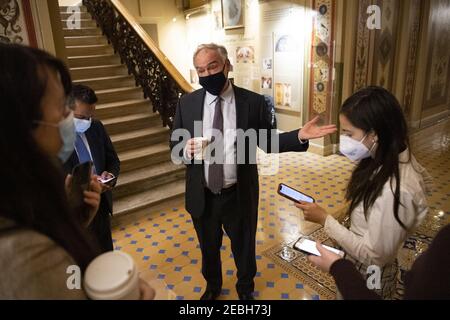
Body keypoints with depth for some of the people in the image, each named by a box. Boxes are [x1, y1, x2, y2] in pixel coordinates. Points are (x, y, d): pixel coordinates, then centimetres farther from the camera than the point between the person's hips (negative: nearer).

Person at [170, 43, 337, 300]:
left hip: (240, 195, -1)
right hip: (202, 197, 2)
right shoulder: (187, 103, -3)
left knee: (244, 247, 21)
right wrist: (186, 149, -20)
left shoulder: (254, 102, -9)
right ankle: (212, 286, 57)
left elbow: (267, 142, 0)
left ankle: (245, 288, 53)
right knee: (208, 248, 24)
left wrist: (299, 136, -15)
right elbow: (174, 144, 3)